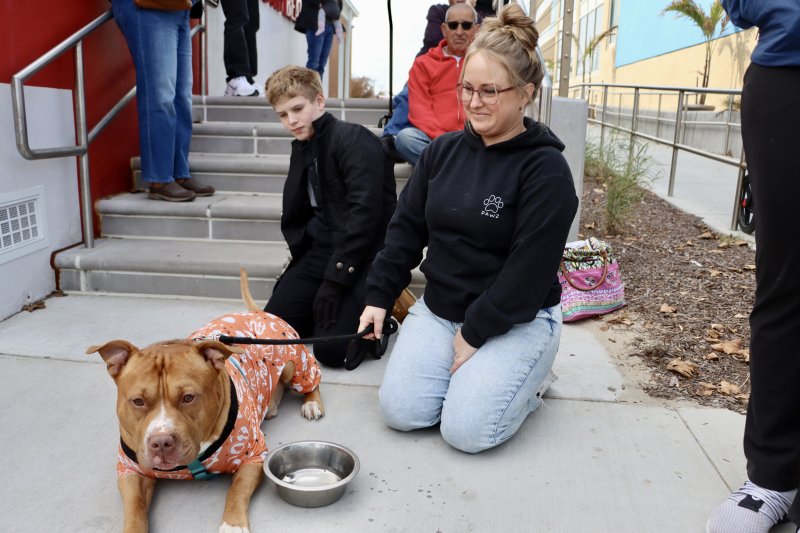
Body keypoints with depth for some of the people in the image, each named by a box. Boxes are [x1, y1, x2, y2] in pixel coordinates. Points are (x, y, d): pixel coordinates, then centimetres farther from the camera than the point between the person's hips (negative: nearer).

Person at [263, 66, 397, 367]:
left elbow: (365, 211, -22)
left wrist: (336, 278, -22)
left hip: (362, 255, -7)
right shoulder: (301, 148, 15)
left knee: (332, 349, -18)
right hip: (322, 248, 8)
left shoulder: (354, 139, -13)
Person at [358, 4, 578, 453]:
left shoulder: (546, 169, -16)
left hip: (516, 321, -5)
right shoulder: (444, 150, 2)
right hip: (438, 309, 5)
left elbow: (528, 271, -19)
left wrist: (474, 334, -16)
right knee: (401, 412, -8)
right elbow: (406, 229, 7)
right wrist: (379, 297, 2)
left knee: (466, 430, -16)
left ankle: (532, 378, 13)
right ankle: (467, 371, 19)